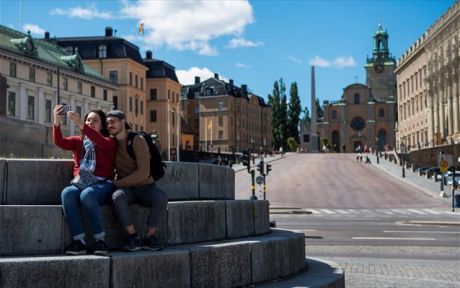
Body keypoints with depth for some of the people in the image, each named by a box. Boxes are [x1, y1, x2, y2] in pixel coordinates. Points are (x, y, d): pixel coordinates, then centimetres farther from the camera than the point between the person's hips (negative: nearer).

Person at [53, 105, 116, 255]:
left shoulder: (110, 141, 11)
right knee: (67, 193, -31)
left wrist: (80, 124, -27)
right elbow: (59, 142, 2)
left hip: (101, 184, -3)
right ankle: (79, 241, -32)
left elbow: (100, 141, -14)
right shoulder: (78, 141, 22)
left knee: (87, 194, -36)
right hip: (80, 183, 3)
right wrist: (57, 122, -16)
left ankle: (100, 240, -26)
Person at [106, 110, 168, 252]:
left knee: (161, 197, -34)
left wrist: (118, 183, -18)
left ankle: (149, 238, -19)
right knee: (117, 197, -35)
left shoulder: (137, 140, -11)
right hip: (126, 189, 2)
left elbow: (143, 172, -20)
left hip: (146, 187, -2)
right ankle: (133, 238, -27)